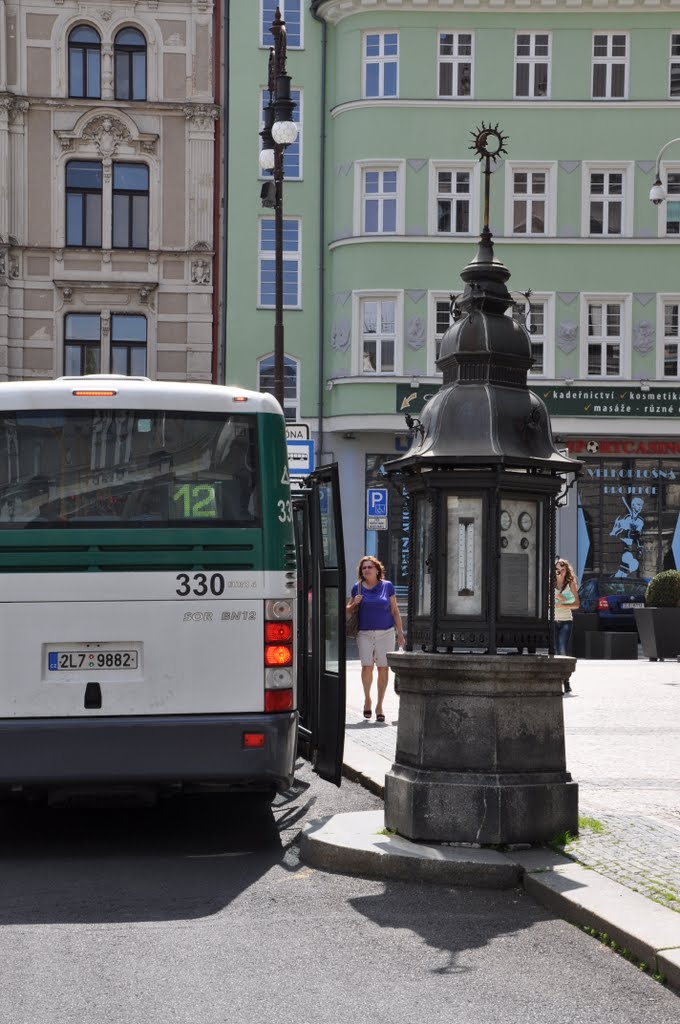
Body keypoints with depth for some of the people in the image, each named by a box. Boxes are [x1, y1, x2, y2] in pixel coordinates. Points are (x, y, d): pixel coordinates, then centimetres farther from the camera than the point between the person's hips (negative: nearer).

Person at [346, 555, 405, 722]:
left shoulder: (387, 586, 4)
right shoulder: (357, 588, 6)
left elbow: (395, 611, 7)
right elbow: (347, 610, 15)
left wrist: (400, 632, 3)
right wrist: (355, 603, -6)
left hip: (385, 633, 0)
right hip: (365, 634, 0)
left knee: (383, 669, -1)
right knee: (367, 667, -10)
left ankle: (379, 705, 9)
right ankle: (367, 699, 13)